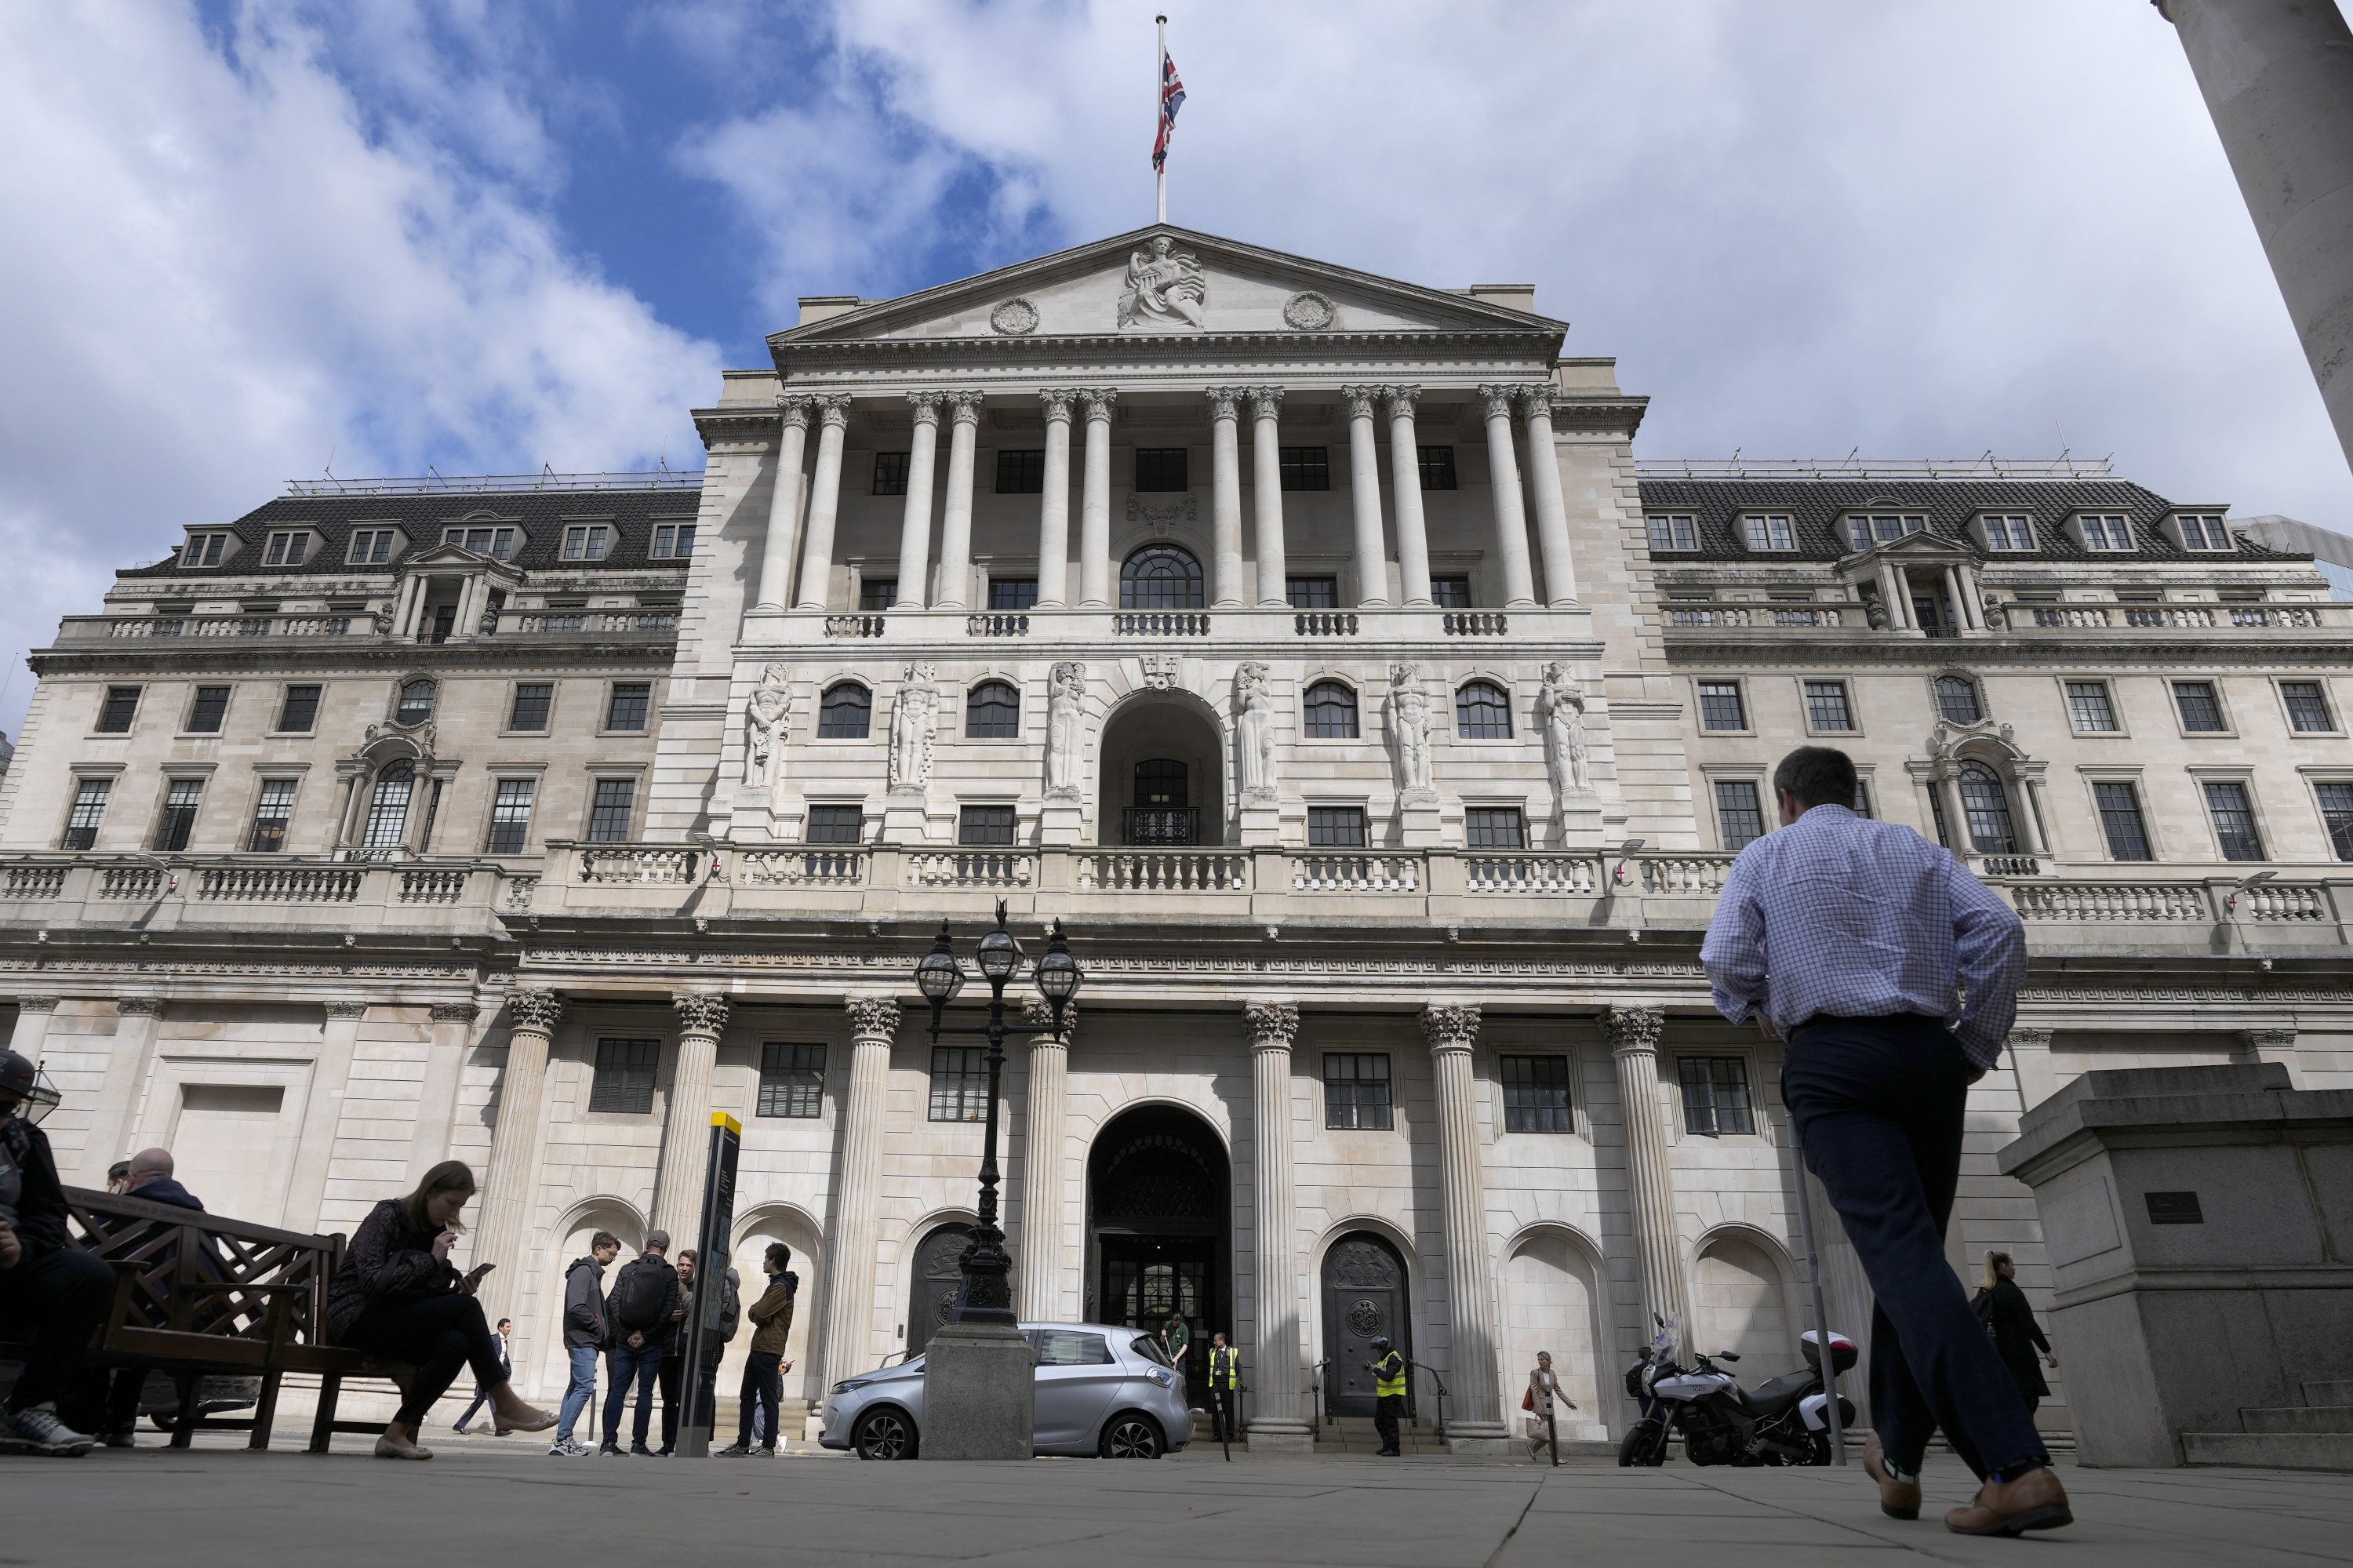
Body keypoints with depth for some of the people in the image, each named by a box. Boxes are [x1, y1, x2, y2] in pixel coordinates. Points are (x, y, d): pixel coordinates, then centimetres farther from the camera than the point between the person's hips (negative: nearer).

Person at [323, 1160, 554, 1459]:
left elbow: (426, 1293, 9)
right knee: (465, 1308, -25)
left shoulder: (436, 1231, 10)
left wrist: (460, 1291, -11)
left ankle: (398, 1433, -19)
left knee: (455, 1344, -27)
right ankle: (505, 1404, -19)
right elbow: (372, 1282, -24)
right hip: (356, 1318, -7)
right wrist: (431, 1260, -23)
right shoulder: (387, 1216, -11)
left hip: (395, 1321, 7)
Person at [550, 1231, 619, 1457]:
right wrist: (600, 1328, -12)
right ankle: (562, 1440, -12)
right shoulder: (584, 1271, -11)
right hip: (583, 1340, -10)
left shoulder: (592, 1272, 19)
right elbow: (576, 1307, -21)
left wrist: (604, 1333, 10)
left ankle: (563, 1439, 11)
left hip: (587, 1342, 10)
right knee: (585, 1387, -13)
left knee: (576, 1388, 9)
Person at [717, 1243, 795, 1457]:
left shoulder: (782, 1286, -13)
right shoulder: (775, 1284, 21)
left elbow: (759, 1313, -20)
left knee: (769, 1400, -6)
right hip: (758, 1349, 10)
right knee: (748, 1397, 12)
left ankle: (768, 1447, -2)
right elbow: (757, 1314, 20)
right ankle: (742, 1444, 18)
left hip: (769, 1351, -10)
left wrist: (755, 1310, 0)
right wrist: (758, 1311, 0)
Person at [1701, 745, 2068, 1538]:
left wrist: (1757, 1010, 17)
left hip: (1832, 1060, -4)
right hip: (1930, 1055, 5)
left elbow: (1726, 957, -4)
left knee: (1901, 1252, -12)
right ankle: (1898, 1460, 22)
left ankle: (2016, 1466, -25)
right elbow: (1999, 928, 4)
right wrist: (1977, 1047, 8)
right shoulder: (1917, 849, 17)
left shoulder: (1765, 857, 9)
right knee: (1911, 1250, 13)